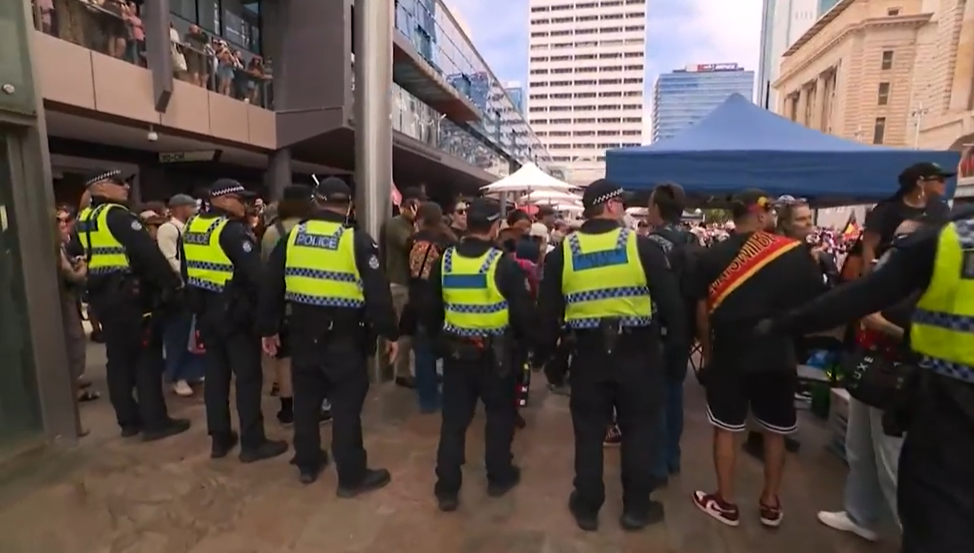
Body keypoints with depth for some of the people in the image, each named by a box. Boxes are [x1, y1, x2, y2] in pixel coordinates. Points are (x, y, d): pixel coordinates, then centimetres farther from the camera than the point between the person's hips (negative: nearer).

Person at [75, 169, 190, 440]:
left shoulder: (83, 220, 13)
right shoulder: (117, 215, -14)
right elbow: (149, 253, -20)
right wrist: (171, 283, -15)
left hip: (102, 295, 9)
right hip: (129, 294, -9)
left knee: (118, 357, 13)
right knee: (147, 356, -3)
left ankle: (129, 420, 21)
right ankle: (155, 422, 0)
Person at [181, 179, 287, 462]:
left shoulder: (191, 227, 9)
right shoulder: (233, 230, -17)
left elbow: (187, 271, 17)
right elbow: (255, 275, -22)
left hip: (205, 311, 9)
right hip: (234, 312, -8)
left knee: (216, 373, 15)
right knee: (248, 375, 0)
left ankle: (219, 439, 24)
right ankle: (252, 442, 8)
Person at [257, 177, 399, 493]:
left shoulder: (292, 237, 4)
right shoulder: (357, 241, -10)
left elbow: (271, 287, 9)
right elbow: (378, 293, -12)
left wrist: (268, 328, 18)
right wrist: (390, 333, -3)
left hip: (303, 333, 5)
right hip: (344, 337, -5)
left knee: (305, 398, 19)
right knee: (346, 405, 5)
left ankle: (307, 464, 36)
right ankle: (352, 476, 16)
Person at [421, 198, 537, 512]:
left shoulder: (445, 261, -2)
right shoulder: (504, 264, -14)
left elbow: (429, 310, 6)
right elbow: (523, 313, -10)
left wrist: (439, 337, 21)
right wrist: (527, 338, 9)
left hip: (455, 351, 3)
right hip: (495, 354, -3)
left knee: (454, 419, 13)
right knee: (500, 414, 18)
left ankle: (447, 488, 20)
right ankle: (499, 477, 33)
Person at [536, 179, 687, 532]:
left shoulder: (563, 252, -2)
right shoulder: (642, 246, -8)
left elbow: (548, 311, 1)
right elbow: (670, 302, -5)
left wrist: (545, 350, 12)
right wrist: (680, 335, 12)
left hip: (588, 353, 2)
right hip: (637, 353, -1)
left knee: (589, 432, 14)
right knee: (639, 429, 16)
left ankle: (587, 507, 28)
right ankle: (636, 508, 29)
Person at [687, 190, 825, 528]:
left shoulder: (711, 256, -3)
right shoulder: (795, 253, -5)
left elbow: (702, 312, 0)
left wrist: (707, 351, 12)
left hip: (729, 355, 0)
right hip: (778, 357, 1)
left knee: (726, 429, 11)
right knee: (775, 432, 18)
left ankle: (726, 503, 23)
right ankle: (770, 503, 32)